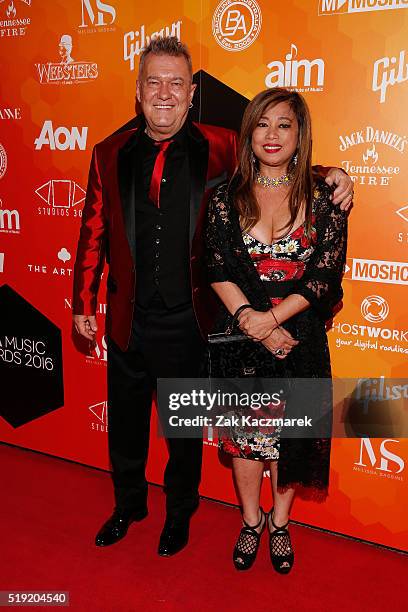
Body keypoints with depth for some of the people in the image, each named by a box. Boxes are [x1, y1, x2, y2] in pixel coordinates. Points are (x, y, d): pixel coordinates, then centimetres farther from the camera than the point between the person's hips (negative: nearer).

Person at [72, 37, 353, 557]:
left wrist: (329, 177, -10)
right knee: (126, 421, 20)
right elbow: (93, 233, 4)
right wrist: (83, 304, 5)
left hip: (188, 323, -2)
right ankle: (128, 504, 47)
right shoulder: (110, 154, -1)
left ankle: (179, 514, 43)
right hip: (128, 320, 2)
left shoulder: (219, 149, -6)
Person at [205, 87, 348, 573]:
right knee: (245, 432, 11)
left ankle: (279, 523, 35)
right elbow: (217, 269, -4)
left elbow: (326, 273, -8)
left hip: (299, 336, 0)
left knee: (290, 435, 11)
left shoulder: (323, 198, -3)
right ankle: (251, 521, 35)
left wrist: (270, 317, -16)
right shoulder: (228, 196, 0)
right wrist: (250, 319, -16)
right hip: (240, 333, 1)